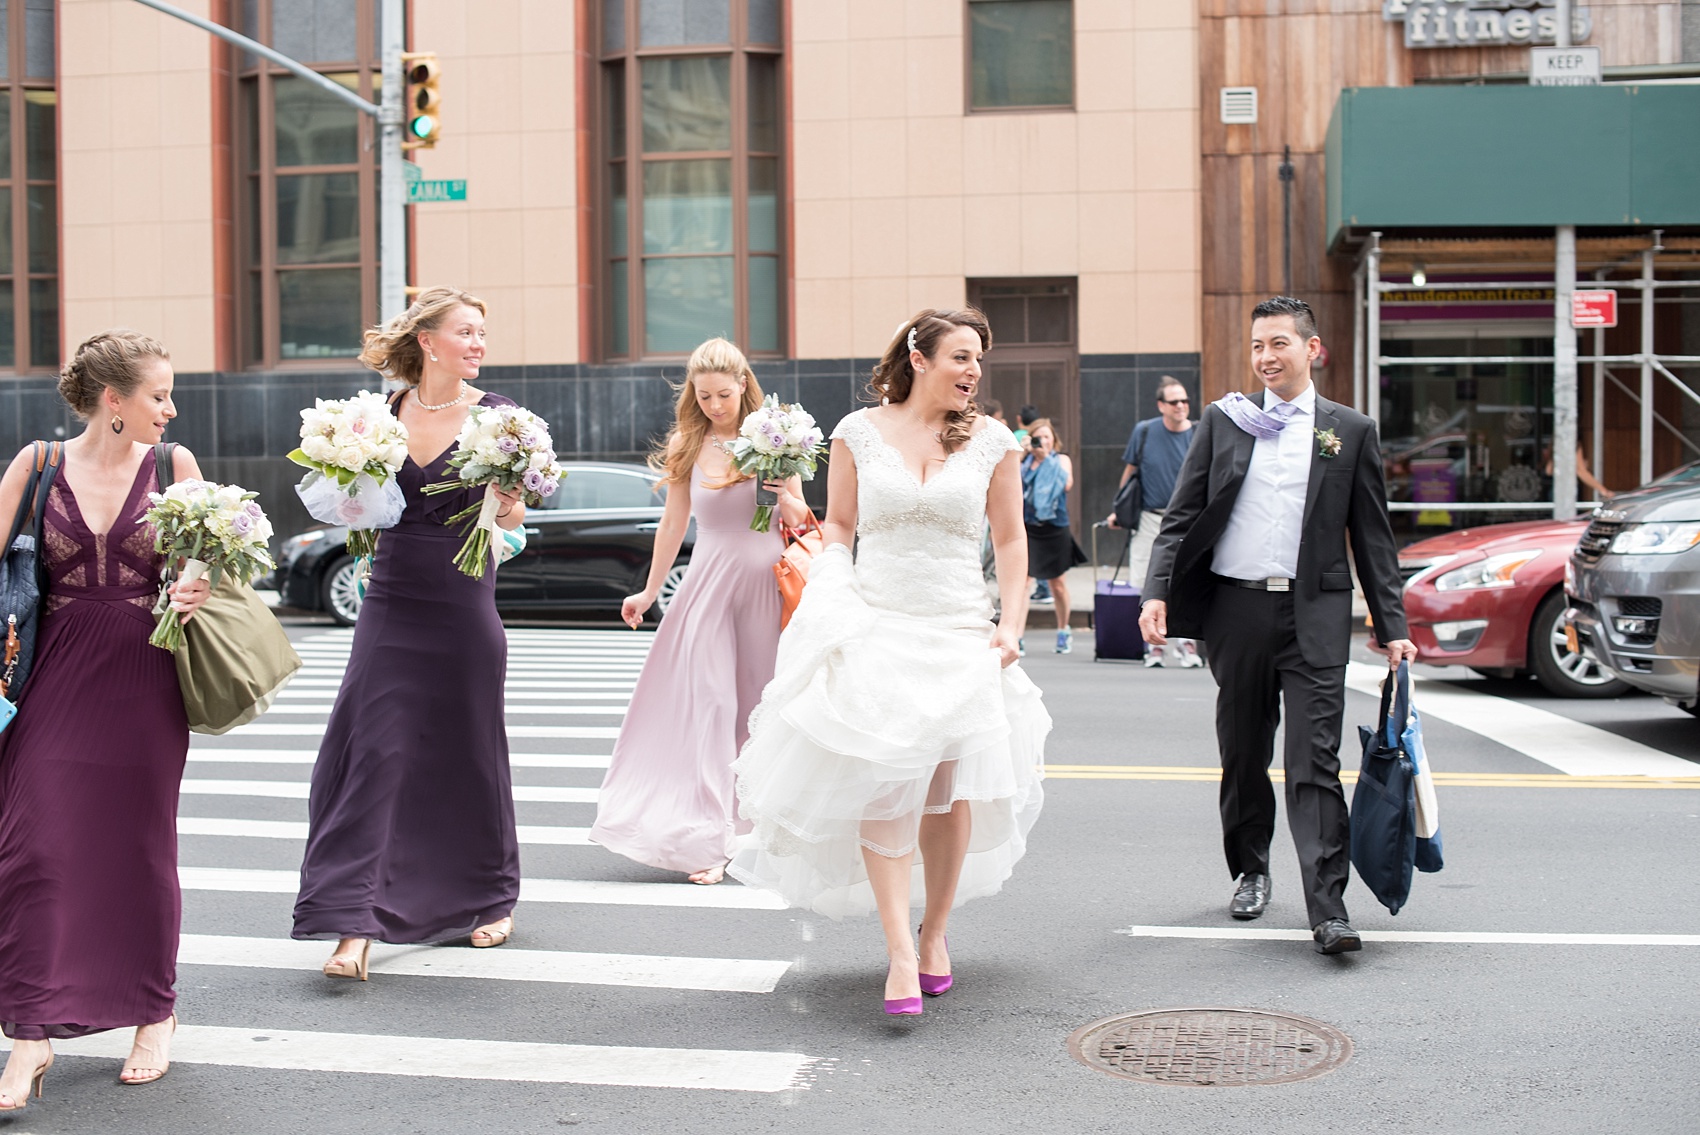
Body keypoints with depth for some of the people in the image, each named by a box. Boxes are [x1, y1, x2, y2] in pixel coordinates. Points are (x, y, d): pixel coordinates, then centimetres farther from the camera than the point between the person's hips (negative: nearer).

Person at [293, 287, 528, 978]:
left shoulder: (495, 415, -2)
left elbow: (513, 516, -3)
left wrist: (506, 503, -24)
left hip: (464, 608, -2)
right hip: (392, 603, 2)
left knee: (469, 753, 9)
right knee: (373, 753, -5)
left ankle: (490, 898, 29)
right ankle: (354, 922, -2)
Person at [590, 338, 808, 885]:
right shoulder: (687, 446, 2)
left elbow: (800, 517, 5)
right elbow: (673, 522, 12)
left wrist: (784, 498, -18)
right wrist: (649, 591, 16)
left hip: (766, 579, 0)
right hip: (710, 579, 0)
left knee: (762, 704, 7)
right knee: (708, 705, -6)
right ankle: (710, 841, -6)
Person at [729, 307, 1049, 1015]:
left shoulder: (992, 441, 5)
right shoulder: (859, 432, 4)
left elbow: (1010, 539, 9)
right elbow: (838, 524, 11)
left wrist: (1011, 625, 0)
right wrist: (831, 584, -6)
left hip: (960, 631, 1)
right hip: (875, 628, -1)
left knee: (951, 791, 2)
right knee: (882, 784, -12)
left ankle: (935, 931, 22)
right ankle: (900, 951, -11)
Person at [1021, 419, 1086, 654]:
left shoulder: (1061, 459, 4)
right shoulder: (1023, 461, 6)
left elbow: (1067, 484, -15)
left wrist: (1047, 457, -13)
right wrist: (1022, 453, -14)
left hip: (1054, 530, 1)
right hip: (1026, 528, 0)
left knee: (1058, 585, 13)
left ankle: (1063, 630, 33)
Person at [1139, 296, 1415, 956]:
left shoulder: (1350, 431, 7)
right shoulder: (1222, 422, 8)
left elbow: (1373, 538, 8)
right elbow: (1181, 517, 6)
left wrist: (1392, 628, 4)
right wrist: (1157, 593, -7)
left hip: (1315, 614, -2)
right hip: (1237, 607, 2)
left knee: (1315, 761, -8)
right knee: (1243, 755, 12)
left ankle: (1328, 908, -8)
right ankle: (1250, 871, 31)